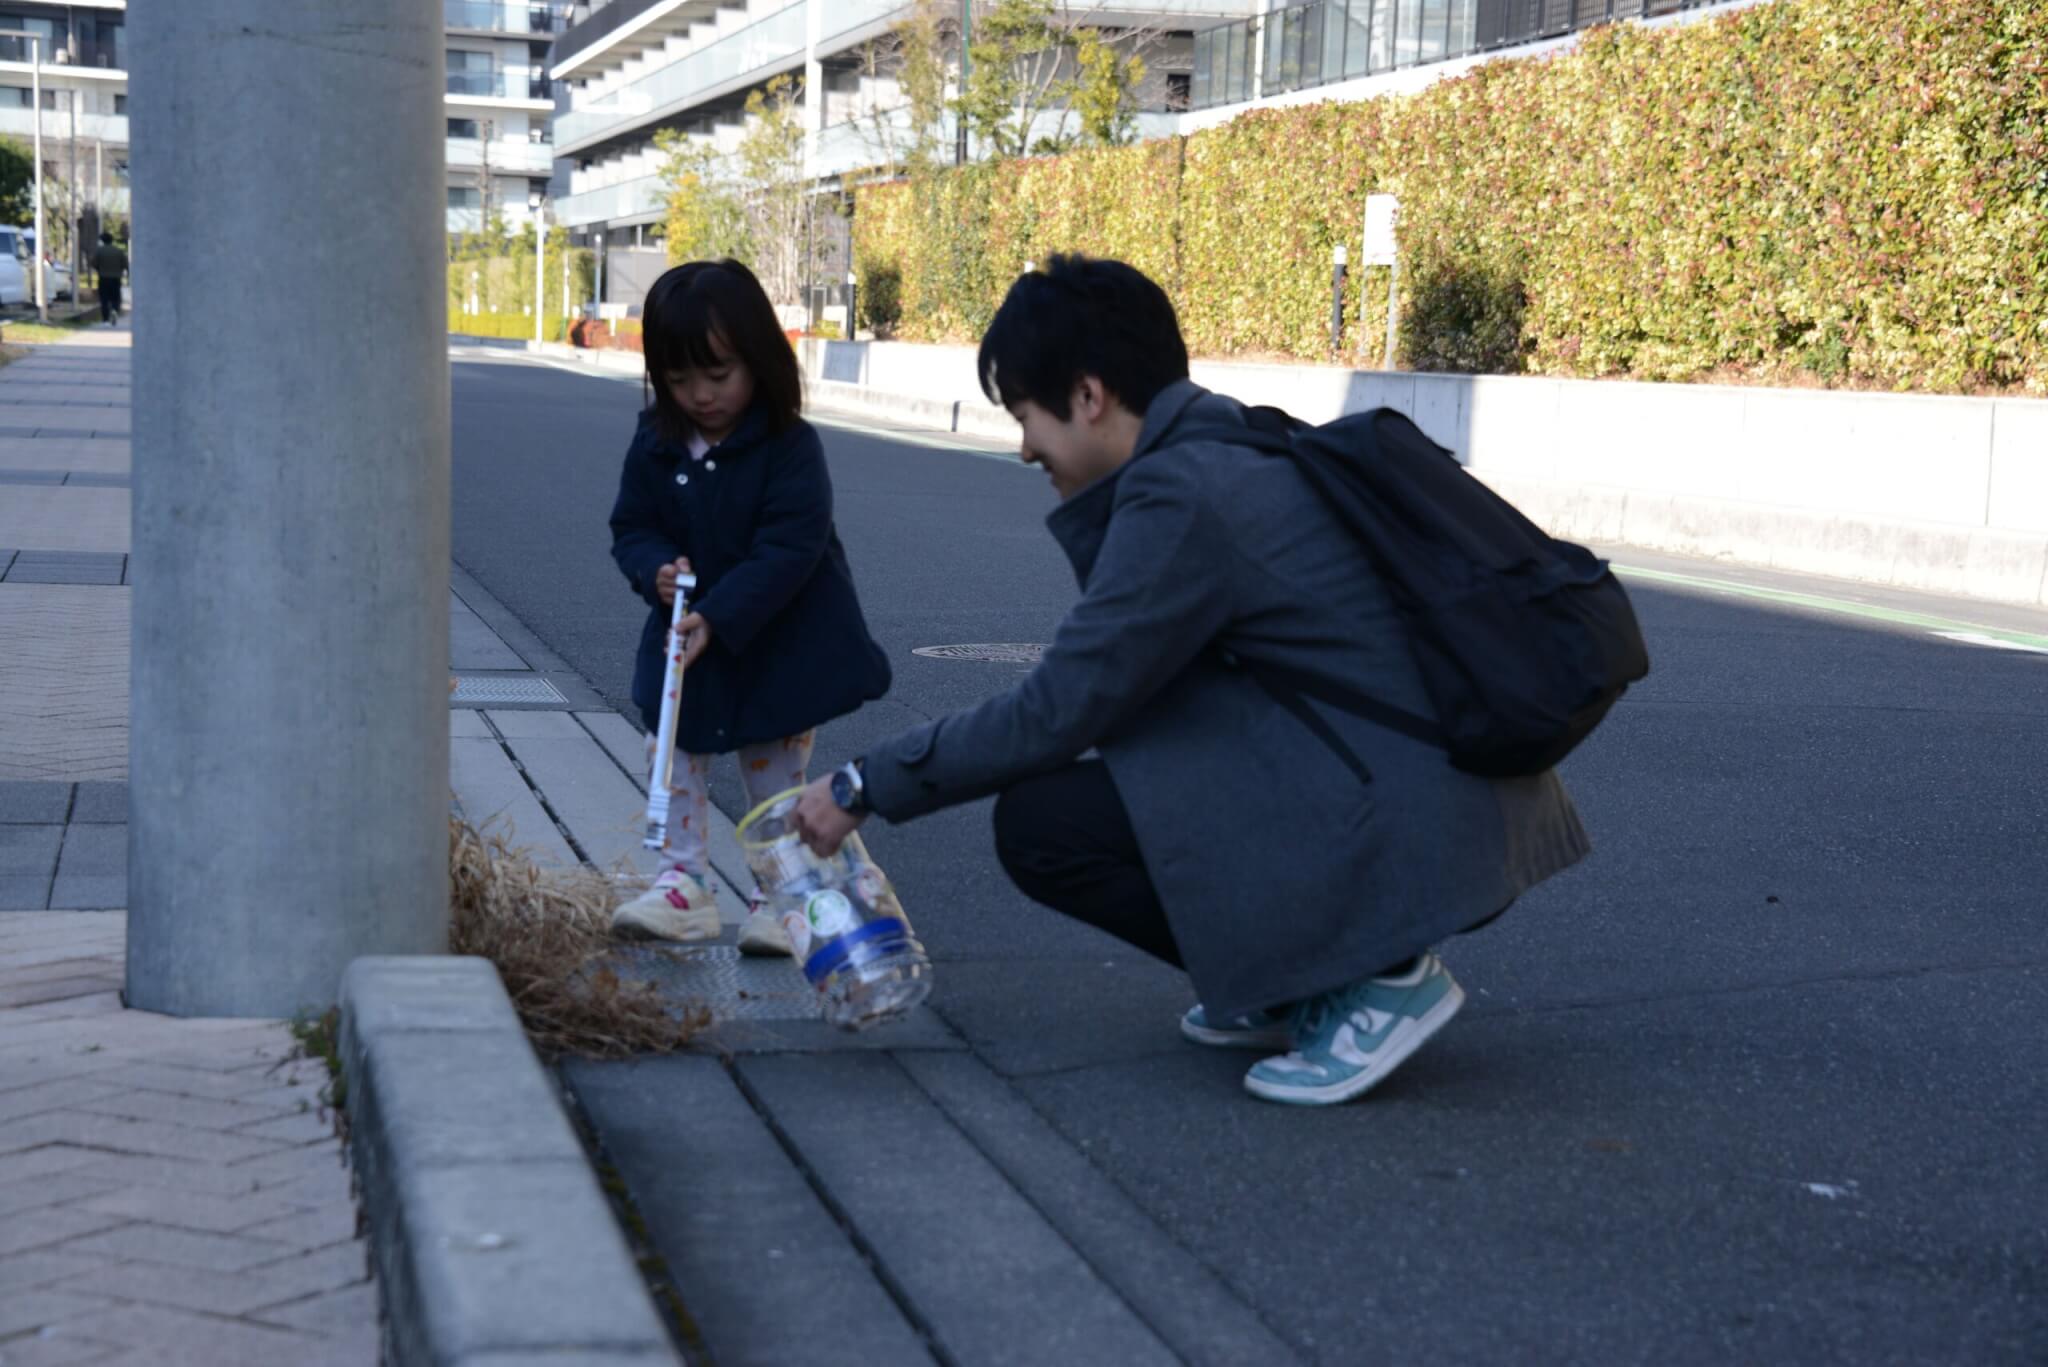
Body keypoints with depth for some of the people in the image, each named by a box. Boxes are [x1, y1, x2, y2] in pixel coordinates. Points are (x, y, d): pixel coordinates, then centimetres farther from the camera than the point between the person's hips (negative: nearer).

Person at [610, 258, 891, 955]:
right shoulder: (656, 445, -4)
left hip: (781, 647, -5)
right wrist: (658, 570, -22)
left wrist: (717, 618, -31)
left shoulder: (791, 446, -19)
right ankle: (684, 884, 16)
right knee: (672, 761, 6)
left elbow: (788, 550, -24)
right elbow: (631, 528, 2)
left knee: (777, 779, 6)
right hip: (686, 638, 5)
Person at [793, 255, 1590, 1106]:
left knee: (1040, 822, -9)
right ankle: (1302, 983, 15)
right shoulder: (1246, 449, 14)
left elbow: (1055, 715, -11)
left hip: (1407, 833, -10)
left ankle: (1375, 975, -4)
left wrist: (867, 789, -2)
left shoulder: (1184, 492, -15)